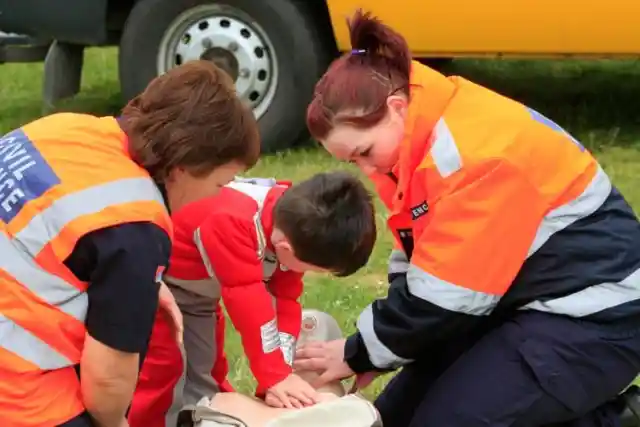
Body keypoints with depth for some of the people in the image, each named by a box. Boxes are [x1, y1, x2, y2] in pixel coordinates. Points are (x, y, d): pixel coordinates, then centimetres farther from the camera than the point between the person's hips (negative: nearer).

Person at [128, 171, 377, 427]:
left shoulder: (293, 221, -17)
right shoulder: (231, 222, -43)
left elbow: (284, 300, -15)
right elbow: (247, 300, -43)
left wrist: (280, 372, -24)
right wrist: (276, 376, -40)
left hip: (196, 289, 7)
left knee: (204, 370, 9)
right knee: (162, 368, -14)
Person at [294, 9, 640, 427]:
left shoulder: (476, 151, -27)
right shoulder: (421, 138, 3)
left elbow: (445, 293, -24)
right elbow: (420, 262, 9)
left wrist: (360, 353, -12)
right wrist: (371, 349, -2)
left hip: (594, 316, -10)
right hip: (521, 301, 10)